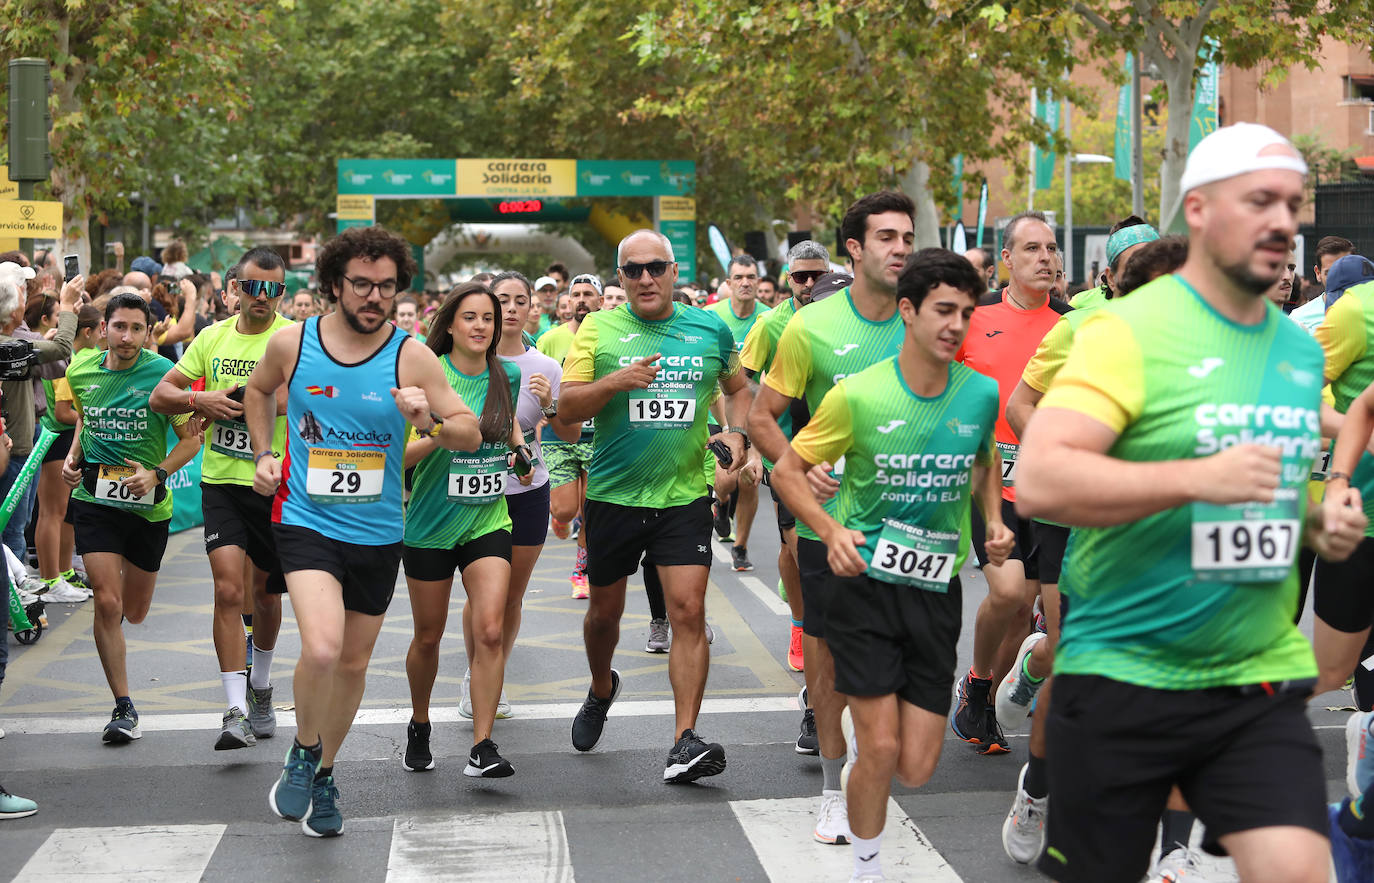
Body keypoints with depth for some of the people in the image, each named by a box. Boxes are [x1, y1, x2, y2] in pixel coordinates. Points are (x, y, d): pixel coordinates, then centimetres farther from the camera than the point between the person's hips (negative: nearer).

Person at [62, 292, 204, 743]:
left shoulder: (162, 374, -11)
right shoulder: (81, 370, -1)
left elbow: (191, 439, -5)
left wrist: (156, 474, -19)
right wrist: (73, 458, 3)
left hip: (148, 504, -1)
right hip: (94, 499, 1)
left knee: (134, 612, 14)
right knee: (107, 602, -13)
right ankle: (123, 707, -3)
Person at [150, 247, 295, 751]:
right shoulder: (214, 337, 6)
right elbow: (161, 396, 9)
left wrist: (230, 400, -26)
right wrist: (200, 398, -11)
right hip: (221, 481, 2)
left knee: (265, 593, 15)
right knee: (229, 589, -13)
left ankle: (260, 686, 40)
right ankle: (236, 711, -12)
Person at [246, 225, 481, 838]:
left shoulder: (411, 356, -7)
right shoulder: (291, 343, -4)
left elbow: (471, 435, -5)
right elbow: (258, 390, 19)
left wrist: (431, 422, -24)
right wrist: (263, 453, 8)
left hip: (377, 532, 2)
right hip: (306, 521, -2)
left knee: (353, 664, 14)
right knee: (321, 648, -23)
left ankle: (323, 776, 37)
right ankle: (303, 751, 5)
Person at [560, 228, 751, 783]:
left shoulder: (710, 330, 4)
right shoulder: (599, 330, -2)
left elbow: (737, 387, 21)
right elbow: (565, 410, -6)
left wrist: (736, 431, 2)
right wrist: (614, 381, -23)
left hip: (684, 494, 0)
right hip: (613, 493, 0)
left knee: (689, 612, -12)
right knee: (605, 611, 15)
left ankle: (685, 742, -12)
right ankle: (601, 690, 46)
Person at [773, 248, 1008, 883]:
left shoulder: (982, 393, -2)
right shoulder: (858, 395, -12)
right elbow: (787, 471, -2)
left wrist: (994, 520, 2)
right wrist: (832, 530, -17)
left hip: (938, 590, 3)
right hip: (866, 585, -3)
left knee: (917, 769, 2)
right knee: (880, 749, -9)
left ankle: (866, 709, 37)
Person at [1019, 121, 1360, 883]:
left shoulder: (1302, 350, 9)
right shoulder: (1128, 331, -12)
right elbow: (1037, 483, -23)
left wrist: (1321, 524, 5)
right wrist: (1198, 478, -28)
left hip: (1262, 679, 5)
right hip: (1121, 674, -5)